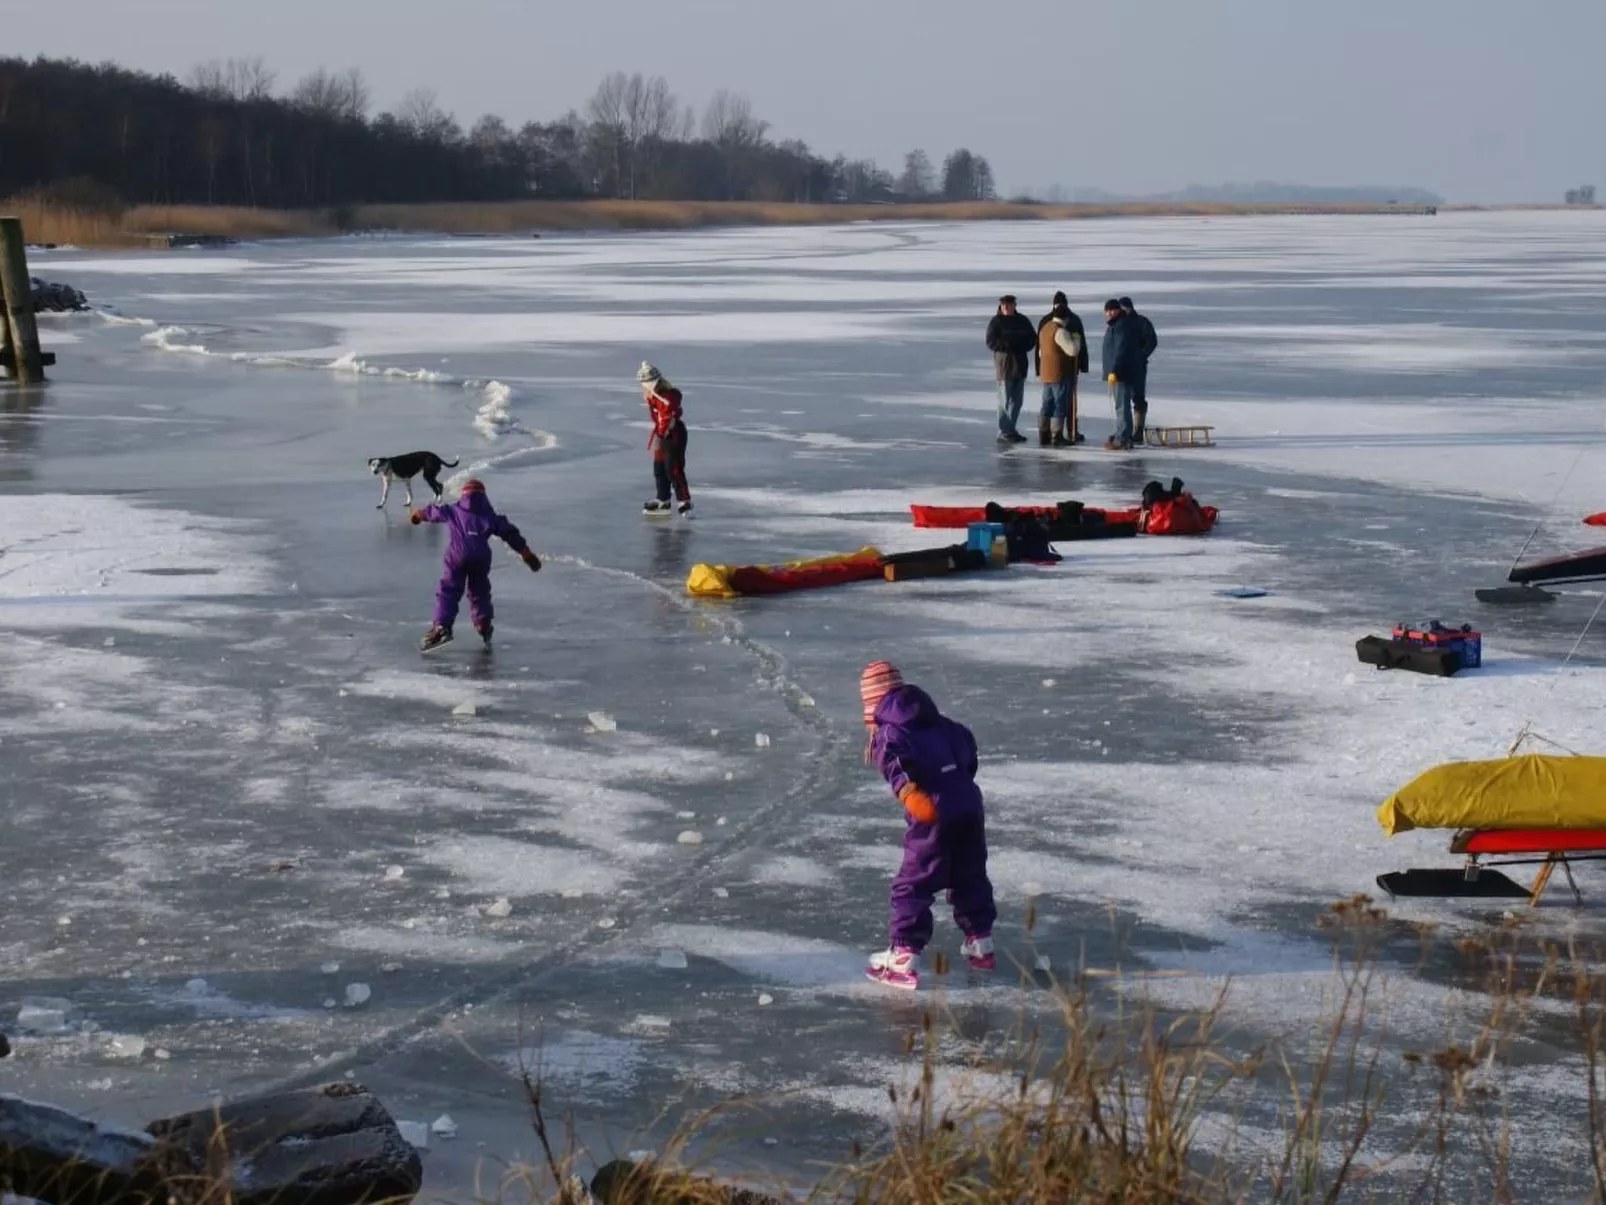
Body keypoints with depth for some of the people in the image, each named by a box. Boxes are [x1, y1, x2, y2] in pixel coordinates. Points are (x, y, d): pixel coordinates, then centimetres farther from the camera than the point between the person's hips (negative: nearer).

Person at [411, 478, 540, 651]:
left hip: (457, 555, -1)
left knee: (448, 591, 0)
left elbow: (433, 511, 35)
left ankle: (442, 626, -14)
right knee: (479, 592, 19)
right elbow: (511, 534, 16)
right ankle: (484, 626, 14)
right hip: (481, 557, 2)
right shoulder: (491, 516, 18)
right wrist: (528, 555, 19)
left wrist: (417, 514, 58)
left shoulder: (453, 511, 18)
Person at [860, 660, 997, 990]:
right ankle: (980, 944, 35)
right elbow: (966, 742, 30)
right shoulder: (937, 723, 22)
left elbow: (895, 761, -19)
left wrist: (907, 791, -33)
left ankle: (903, 958, -5)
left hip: (933, 813, -7)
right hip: (968, 799, 7)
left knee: (913, 885, -1)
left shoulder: (886, 735, 1)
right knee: (970, 876, 24)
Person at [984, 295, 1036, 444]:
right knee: (1005, 400, -6)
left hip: (1020, 364, 6)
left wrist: (1023, 346, -8)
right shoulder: (996, 322, -5)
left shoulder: (1022, 320, 9)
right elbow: (991, 342, -11)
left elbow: (1033, 337, 12)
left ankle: (1011, 429, 20)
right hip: (1004, 364, -6)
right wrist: (1009, 345, -22)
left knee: (1017, 400, 10)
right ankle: (1003, 433, -3)